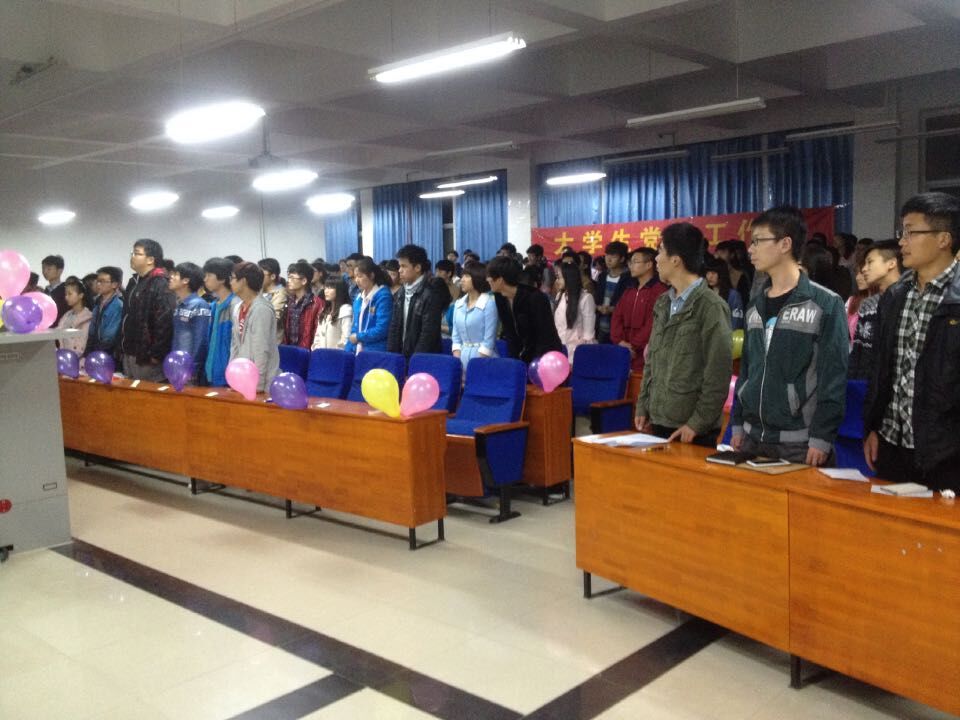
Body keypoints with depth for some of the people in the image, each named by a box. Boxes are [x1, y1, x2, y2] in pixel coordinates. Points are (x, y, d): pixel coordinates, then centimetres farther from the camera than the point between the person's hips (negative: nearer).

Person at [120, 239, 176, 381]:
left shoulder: (161, 285, -15)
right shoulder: (135, 282, 15)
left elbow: (164, 323, -23)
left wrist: (156, 354, -22)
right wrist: (123, 349, 16)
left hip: (146, 357, -9)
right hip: (130, 354, 10)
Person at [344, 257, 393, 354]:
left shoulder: (383, 296, -10)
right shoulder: (359, 298, 13)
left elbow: (381, 329, -18)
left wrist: (358, 337, -7)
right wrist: (347, 351, 8)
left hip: (376, 353, -7)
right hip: (358, 351, 7)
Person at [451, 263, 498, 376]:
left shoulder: (489, 303, -8)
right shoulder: (458, 304, 10)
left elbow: (489, 339, -11)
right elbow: (455, 336, 11)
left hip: (483, 360, -5)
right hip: (463, 358, 6)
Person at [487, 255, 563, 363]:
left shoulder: (535, 298, -22)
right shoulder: (500, 298, -3)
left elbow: (546, 337, -19)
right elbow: (510, 334, 2)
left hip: (546, 357, -6)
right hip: (524, 358, 6)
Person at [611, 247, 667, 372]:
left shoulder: (660, 291, -8)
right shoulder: (629, 291, 20)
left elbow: (653, 324, -16)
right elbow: (617, 317, 12)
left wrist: (633, 346, -15)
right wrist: (620, 341, -5)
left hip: (645, 356, -7)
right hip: (624, 354, 7)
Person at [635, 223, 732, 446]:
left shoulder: (711, 307, -11)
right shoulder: (663, 304, 11)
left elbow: (718, 374, -13)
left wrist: (698, 423, -14)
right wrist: (643, 407, 10)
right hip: (659, 422, 7)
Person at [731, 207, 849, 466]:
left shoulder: (826, 304, -8)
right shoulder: (755, 306, 11)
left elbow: (834, 377, -12)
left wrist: (822, 438, -15)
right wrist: (738, 425, 11)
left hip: (800, 442, -6)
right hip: (753, 437, 6)